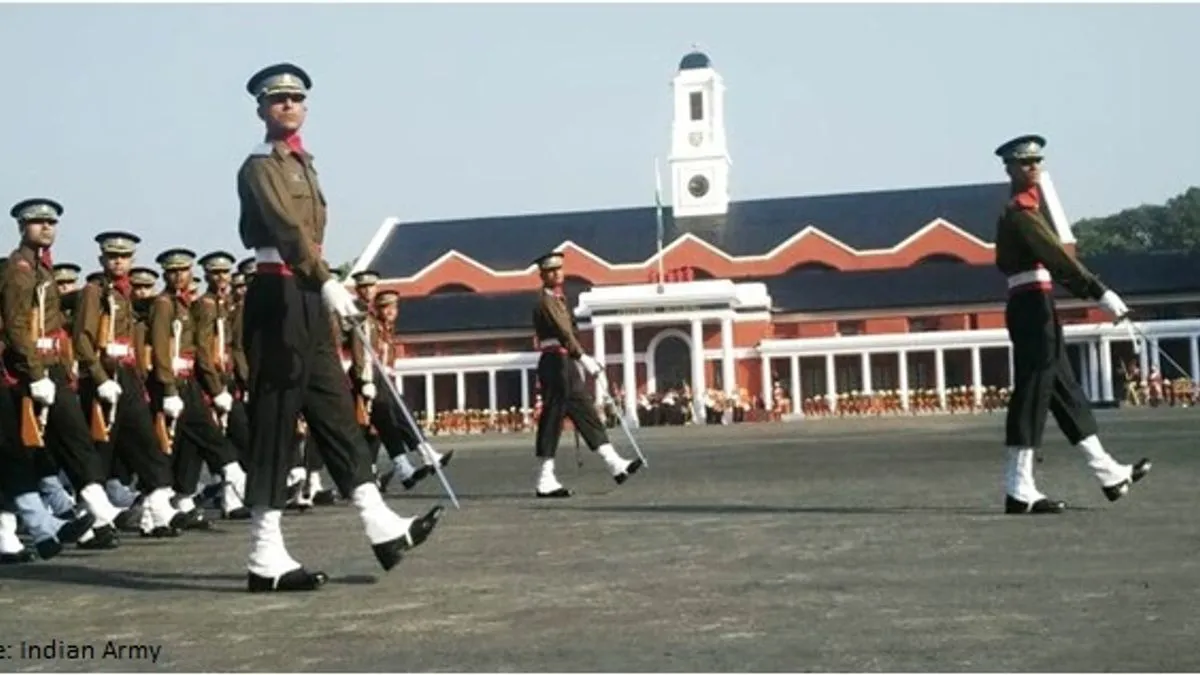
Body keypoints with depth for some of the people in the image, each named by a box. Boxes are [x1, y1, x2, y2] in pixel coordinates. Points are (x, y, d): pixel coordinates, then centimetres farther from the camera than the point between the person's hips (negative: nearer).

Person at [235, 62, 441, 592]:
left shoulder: (302, 165, 21)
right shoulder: (259, 167, -8)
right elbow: (286, 228, -25)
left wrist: (323, 290, 16)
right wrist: (327, 282, -38)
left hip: (307, 301, 9)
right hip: (278, 300, -9)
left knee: (336, 413, 9)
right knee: (274, 423, -7)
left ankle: (383, 529, 13)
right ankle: (266, 559, -3)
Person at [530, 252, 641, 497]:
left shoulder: (559, 299, 19)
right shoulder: (545, 301, -12)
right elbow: (563, 332, -23)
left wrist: (578, 362, 20)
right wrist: (584, 358, -30)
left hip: (566, 366, 10)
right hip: (556, 364, -10)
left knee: (586, 413, 7)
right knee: (552, 420, -6)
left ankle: (615, 464, 6)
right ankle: (545, 481, -3)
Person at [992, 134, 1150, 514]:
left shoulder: (1025, 209, 20)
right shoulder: (1020, 211, -13)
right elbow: (1057, 257, -24)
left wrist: (1090, 292, 18)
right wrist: (1101, 294, -29)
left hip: (1035, 308, 11)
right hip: (1032, 306, -11)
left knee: (1066, 393, 12)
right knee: (1032, 394, -9)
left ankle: (1110, 475, 19)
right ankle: (1019, 491, -6)